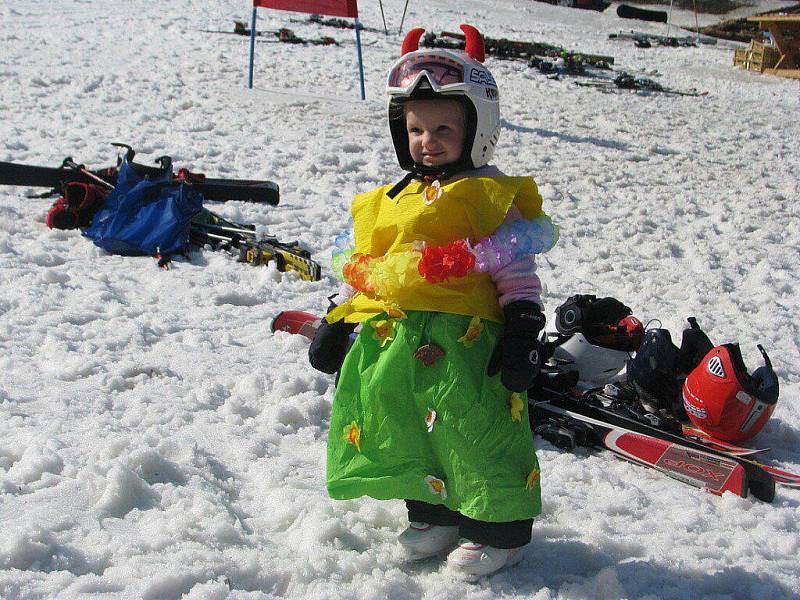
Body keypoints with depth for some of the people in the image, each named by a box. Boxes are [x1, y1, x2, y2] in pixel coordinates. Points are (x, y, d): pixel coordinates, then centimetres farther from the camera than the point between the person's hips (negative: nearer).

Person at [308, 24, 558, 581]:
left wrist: (523, 327, -10)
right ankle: (436, 514, 33)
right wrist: (336, 322, 19)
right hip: (393, 337, 6)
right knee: (403, 432, 14)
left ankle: (499, 528, 17)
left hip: (463, 337, -6)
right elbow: (363, 267, 22)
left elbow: (517, 267, -2)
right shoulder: (391, 200, 16)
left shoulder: (488, 194, 0)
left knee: (477, 431, -2)